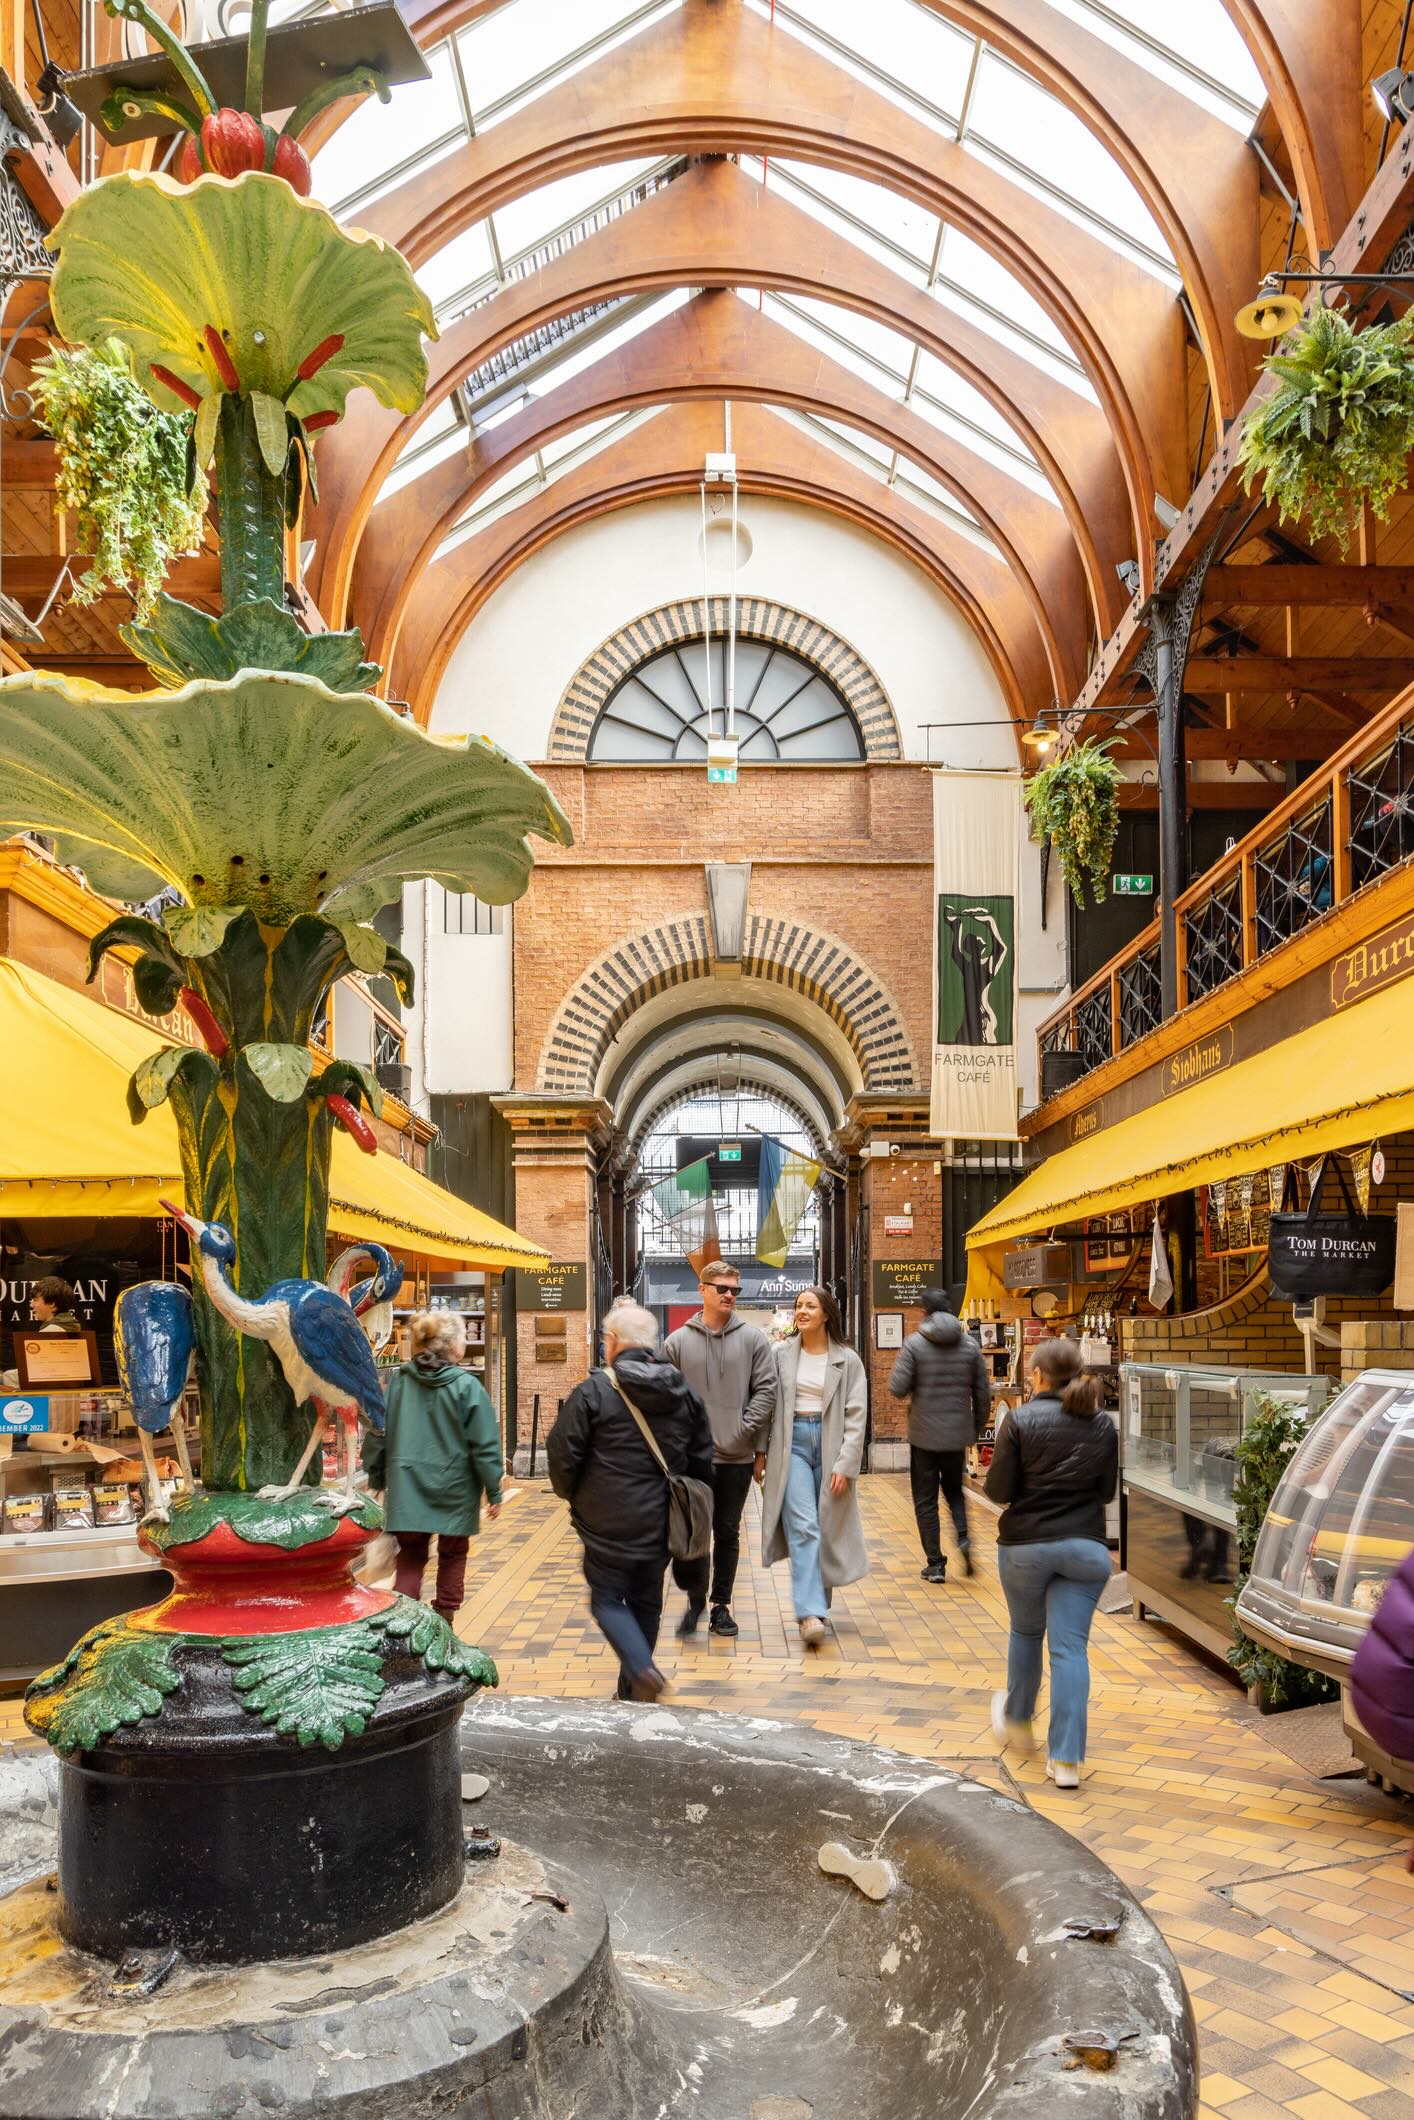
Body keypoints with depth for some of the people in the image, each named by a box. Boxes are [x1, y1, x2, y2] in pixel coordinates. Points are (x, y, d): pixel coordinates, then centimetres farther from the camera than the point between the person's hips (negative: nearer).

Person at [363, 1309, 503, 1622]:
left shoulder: (397, 1381, -2)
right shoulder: (467, 1386, -12)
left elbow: (377, 1435, 4)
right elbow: (485, 1445, -11)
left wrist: (376, 1480, 17)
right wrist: (494, 1490, -2)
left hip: (407, 1489, 3)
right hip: (454, 1490, -2)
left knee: (410, 1556, 11)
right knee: (452, 1555, 16)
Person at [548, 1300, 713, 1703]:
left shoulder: (594, 1391, -13)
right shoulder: (686, 1394, 4)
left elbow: (562, 1455, -8)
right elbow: (702, 1461, 10)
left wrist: (573, 1495, 11)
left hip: (609, 1524, -5)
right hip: (662, 1524, 5)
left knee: (607, 1598, 7)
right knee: (646, 1602, 17)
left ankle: (642, 1670, -14)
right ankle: (633, 1691, 25)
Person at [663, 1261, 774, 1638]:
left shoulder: (753, 1338, 2)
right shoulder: (678, 1341, 2)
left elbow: (765, 1390, 0)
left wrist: (745, 1429, -9)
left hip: (737, 1457, 1)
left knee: (728, 1533, 10)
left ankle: (721, 1605, 23)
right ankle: (695, 1596, 15)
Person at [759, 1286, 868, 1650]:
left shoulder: (847, 1360, 2)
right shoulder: (782, 1354, 5)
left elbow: (856, 1416, -1)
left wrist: (845, 1465, -9)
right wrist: (761, 1452, 4)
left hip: (830, 1444, 1)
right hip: (792, 1444, -1)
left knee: (826, 1529, 7)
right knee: (803, 1527, -12)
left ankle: (817, 1603, 24)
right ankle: (810, 1613, -18)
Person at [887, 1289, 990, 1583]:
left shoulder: (914, 1344, -9)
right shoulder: (969, 1344, 1)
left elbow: (898, 1388, -13)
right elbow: (983, 1392, 4)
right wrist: (979, 1426, 16)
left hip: (924, 1433, -3)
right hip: (958, 1432, 3)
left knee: (925, 1500, 7)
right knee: (954, 1489, 21)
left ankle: (935, 1564, 7)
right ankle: (963, 1538, -3)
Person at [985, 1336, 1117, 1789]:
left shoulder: (1020, 1420, -10)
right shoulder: (1103, 1425, 2)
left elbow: (998, 1490, -10)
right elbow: (1107, 1491, 9)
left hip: (1025, 1544, -2)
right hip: (1085, 1547, 2)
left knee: (1026, 1632, 20)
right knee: (1070, 1647, 1)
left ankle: (1017, 1721, 40)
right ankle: (1066, 1759, -4)